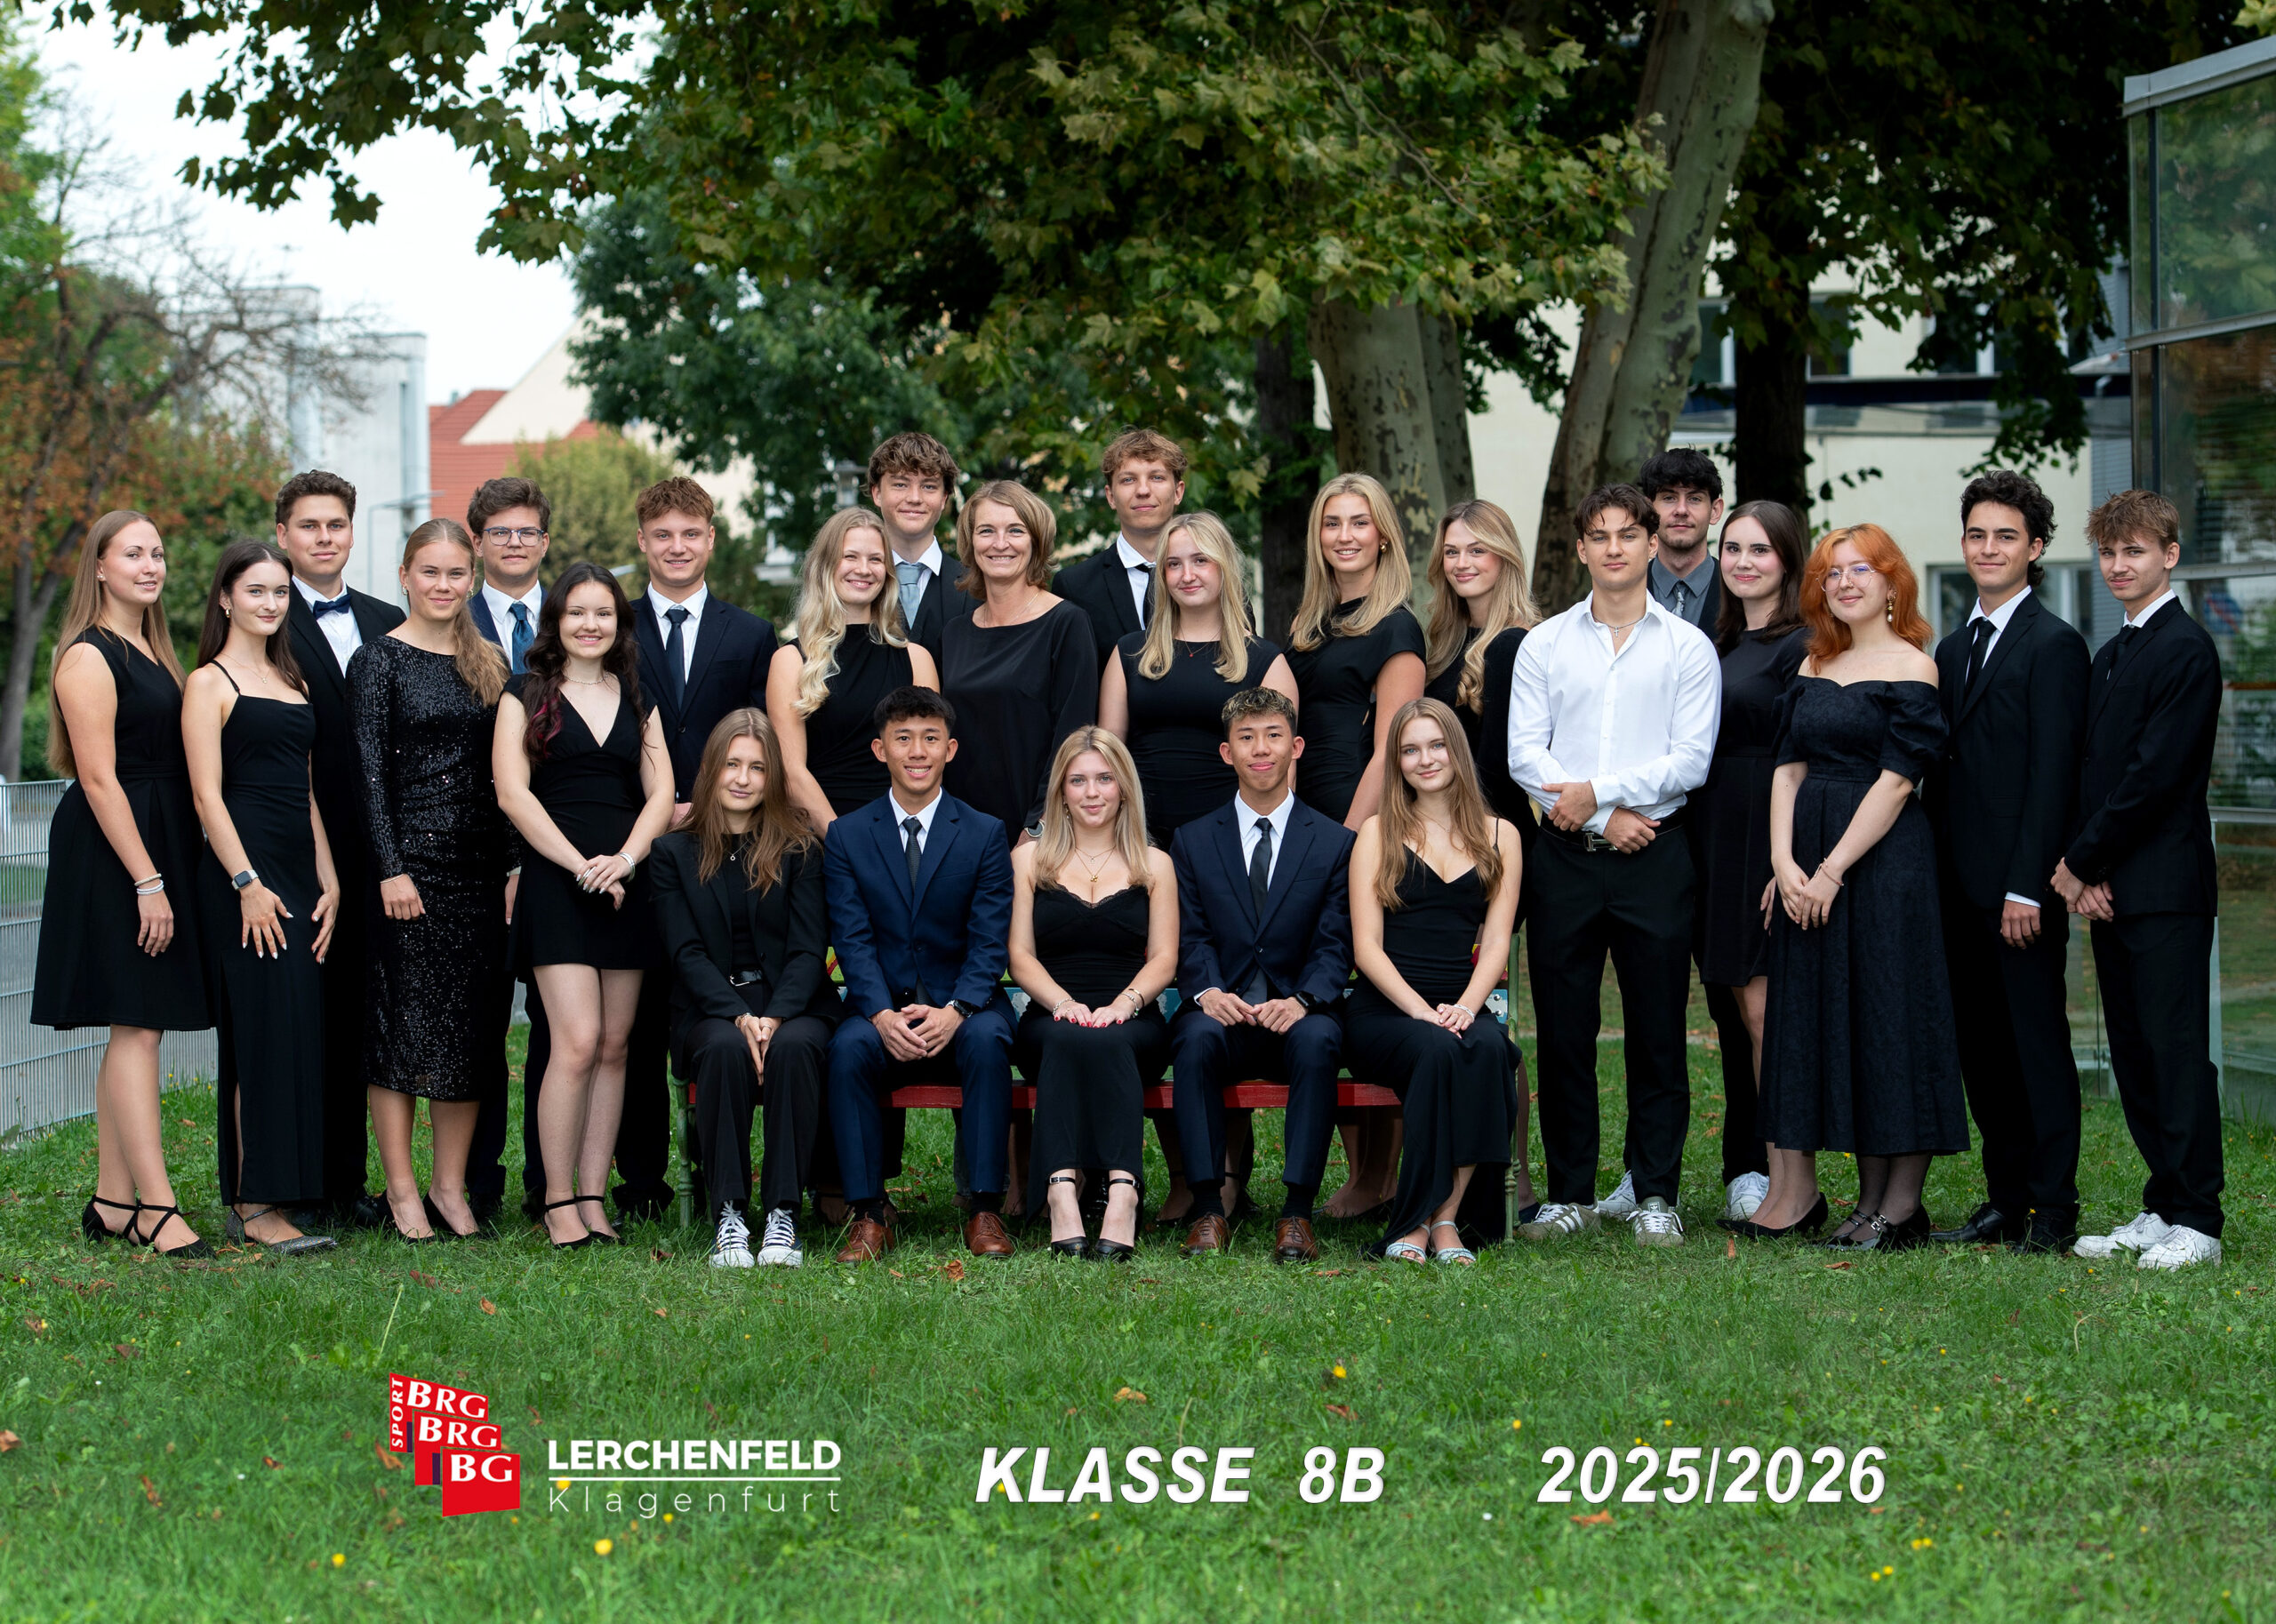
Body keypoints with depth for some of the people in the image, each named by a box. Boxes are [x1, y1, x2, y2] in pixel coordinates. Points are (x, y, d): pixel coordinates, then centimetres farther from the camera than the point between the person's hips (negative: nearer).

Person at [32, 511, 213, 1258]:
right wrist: (147, 881, -20)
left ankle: (113, 1201, 13)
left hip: (157, 850, 9)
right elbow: (99, 778, -16)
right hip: (111, 855, -9)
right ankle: (155, 1207, -11)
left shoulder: (152, 651, 16)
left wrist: (166, 873, 13)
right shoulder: (89, 657, -11)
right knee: (137, 1027, -10)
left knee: (136, 1029, 9)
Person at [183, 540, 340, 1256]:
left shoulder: (290, 679, 18)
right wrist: (247, 885, -17)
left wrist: (328, 881, 11)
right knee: (266, 1031, -10)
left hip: (298, 872, 7)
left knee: (302, 1030, 5)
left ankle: (276, 1194, 10)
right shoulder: (210, 683, -3)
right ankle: (256, 1205, -7)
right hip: (243, 871, -7)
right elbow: (207, 795, -10)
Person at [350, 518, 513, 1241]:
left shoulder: (489, 664, 13)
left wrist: (513, 867, 6)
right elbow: (369, 770, -7)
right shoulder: (380, 660, -2)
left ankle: (451, 1185, 13)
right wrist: (391, 869, -15)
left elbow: (503, 772, 13)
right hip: (408, 859, -5)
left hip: (480, 864, 5)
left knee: (473, 1026, 5)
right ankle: (402, 1190, 3)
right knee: (403, 1020, -3)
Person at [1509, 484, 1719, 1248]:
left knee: (1657, 1032, 1)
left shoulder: (1687, 647, 4)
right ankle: (1570, 1192, 11)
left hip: (1654, 852, -1)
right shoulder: (1544, 644, 9)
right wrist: (1604, 818, -9)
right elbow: (1524, 752, 1)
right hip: (1566, 855, 2)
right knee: (1562, 1028, 3)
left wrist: (1598, 790, -12)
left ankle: (1655, 1194, 9)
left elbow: (1691, 759, -4)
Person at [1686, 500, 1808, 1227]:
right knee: (1731, 1007, 9)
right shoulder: (1718, 643, 18)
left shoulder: (1801, 646, -7)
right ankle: (1746, 1172, 15)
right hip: (1713, 838, 8)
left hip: (1770, 834, -8)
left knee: (1762, 1006, -9)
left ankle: (1777, 1175, -4)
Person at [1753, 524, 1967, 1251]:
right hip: (1807, 867, 7)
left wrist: (1833, 869, -15)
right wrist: (1783, 860, -5)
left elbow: (1895, 781, -12)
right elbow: (1789, 767, 9)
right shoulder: (1814, 667, 15)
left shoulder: (1912, 668, -5)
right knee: (1815, 1013, 8)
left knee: (1888, 1013, -5)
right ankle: (1794, 1192, 12)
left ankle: (1902, 1205, 0)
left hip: (1883, 857, -7)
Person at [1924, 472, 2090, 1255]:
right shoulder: (1954, 648, 17)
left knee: (2039, 1041, -3)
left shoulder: (2054, 645, -7)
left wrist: (2028, 885, -18)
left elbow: (2053, 774, -13)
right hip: (1961, 885, 8)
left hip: (2020, 884, -8)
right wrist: (1934, 874, 11)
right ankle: (2007, 1199, 18)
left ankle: (2052, 1211, 2)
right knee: (1981, 1048, 10)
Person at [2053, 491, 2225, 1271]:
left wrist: (2082, 861, -10)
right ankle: (2162, 1207, 16)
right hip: (2107, 886, 8)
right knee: (2133, 1053, 10)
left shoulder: (2186, 650, -10)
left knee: (2176, 1045, -6)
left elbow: (2156, 775, -16)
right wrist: (2083, 872, 2)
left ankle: (2195, 1221, -2)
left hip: (2165, 884, -8)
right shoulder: (2109, 657, 18)